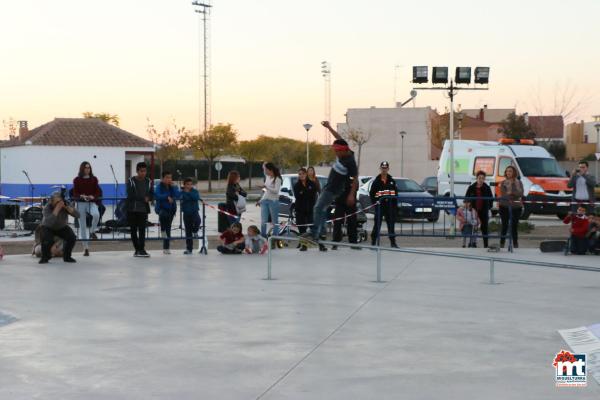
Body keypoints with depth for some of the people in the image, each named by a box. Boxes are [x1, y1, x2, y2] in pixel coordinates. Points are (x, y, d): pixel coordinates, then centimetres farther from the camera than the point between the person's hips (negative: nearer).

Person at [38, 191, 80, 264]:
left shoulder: (65, 206, -21)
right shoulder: (47, 208, -30)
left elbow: (77, 215, -30)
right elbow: (49, 222, -46)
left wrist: (67, 207, -41)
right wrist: (57, 209, -49)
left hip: (62, 227, 3)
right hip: (48, 228, -3)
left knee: (72, 237, -23)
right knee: (47, 240, -32)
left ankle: (67, 256, 4)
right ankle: (45, 257, 0)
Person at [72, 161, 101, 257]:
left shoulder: (94, 179, 6)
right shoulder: (77, 180, 3)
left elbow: (98, 192, 4)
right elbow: (75, 194, 1)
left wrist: (93, 196, -17)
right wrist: (81, 196, -19)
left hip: (92, 203, 0)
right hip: (80, 203, 0)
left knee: (96, 214, -34)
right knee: (82, 226, 0)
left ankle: (92, 231, -6)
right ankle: (86, 248, 9)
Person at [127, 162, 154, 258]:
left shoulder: (148, 182, 8)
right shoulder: (131, 181, -2)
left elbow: (152, 195, 9)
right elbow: (130, 195, -12)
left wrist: (148, 198, -14)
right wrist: (143, 198, -15)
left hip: (143, 209, 1)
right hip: (132, 209, -1)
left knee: (142, 229, -8)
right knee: (133, 230, 3)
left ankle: (141, 249, -11)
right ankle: (137, 249, 10)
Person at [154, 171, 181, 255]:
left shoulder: (173, 187, 5)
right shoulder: (159, 187, -6)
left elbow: (178, 196, -9)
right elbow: (156, 196, -21)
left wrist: (173, 187, -12)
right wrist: (167, 197, -27)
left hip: (171, 209, 4)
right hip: (161, 208, -4)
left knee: (168, 229, 6)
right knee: (163, 215, -41)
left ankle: (166, 248, 13)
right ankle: (162, 230, -17)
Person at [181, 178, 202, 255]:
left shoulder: (195, 191, 2)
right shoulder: (182, 193, 0)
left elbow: (196, 197, -18)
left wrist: (189, 192, -17)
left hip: (195, 212, -1)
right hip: (186, 213, 1)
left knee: (197, 221, -34)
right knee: (188, 232, 5)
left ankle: (195, 231, -1)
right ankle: (189, 249, 14)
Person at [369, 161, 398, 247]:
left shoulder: (392, 181, 10)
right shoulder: (376, 181, 1)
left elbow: (396, 193, 11)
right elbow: (371, 193, 1)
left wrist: (395, 204, 4)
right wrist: (374, 202, -9)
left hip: (390, 205, 3)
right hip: (379, 205, -3)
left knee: (391, 223, 6)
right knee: (377, 224, -3)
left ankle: (393, 242, 12)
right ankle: (373, 242, 2)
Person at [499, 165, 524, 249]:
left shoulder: (518, 183, 7)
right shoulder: (503, 183, 5)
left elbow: (520, 193, -7)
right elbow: (502, 194, -6)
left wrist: (511, 192, -20)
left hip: (516, 207, 1)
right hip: (504, 206, -1)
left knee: (514, 225, 4)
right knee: (504, 225, -1)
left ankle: (515, 244, 11)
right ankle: (502, 243, 4)